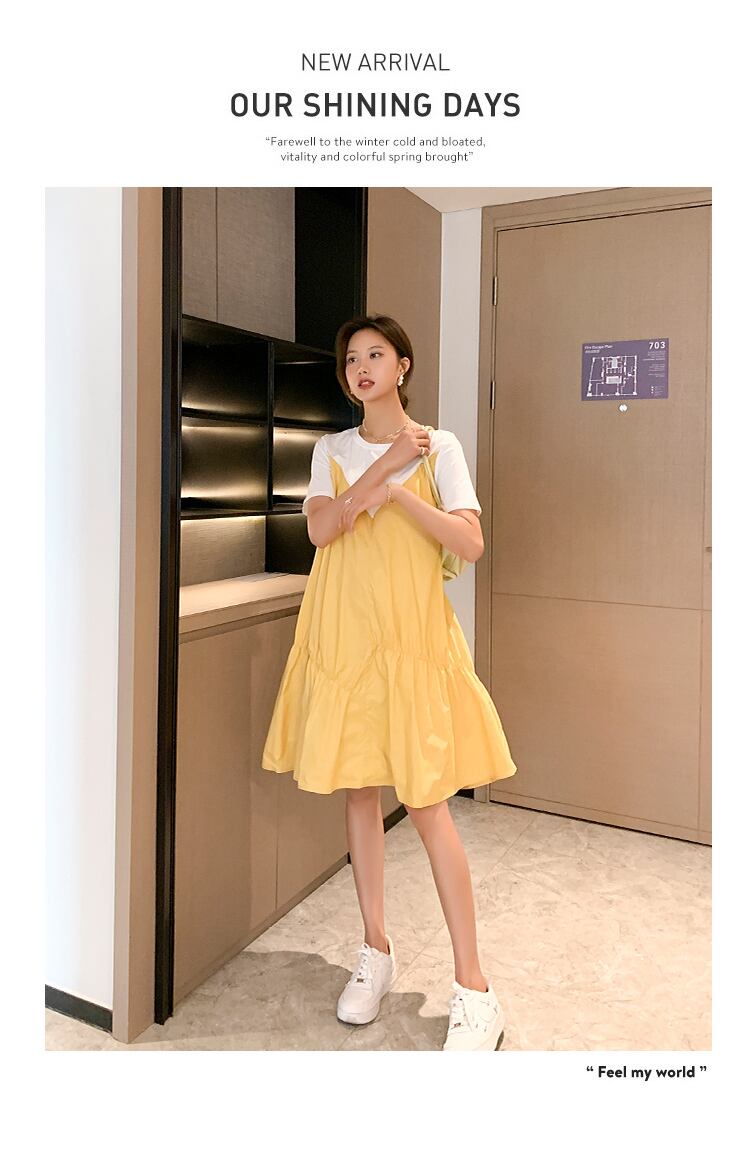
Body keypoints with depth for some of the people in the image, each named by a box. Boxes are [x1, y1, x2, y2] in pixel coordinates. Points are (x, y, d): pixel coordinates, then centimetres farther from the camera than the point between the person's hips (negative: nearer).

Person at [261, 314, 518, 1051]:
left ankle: (473, 989, 9)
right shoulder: (331, 449, 10)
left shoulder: (438, 446, 2)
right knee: (358, 790, 10)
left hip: (411, 635, -3)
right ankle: (376, 950, 29)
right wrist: (387, 464, -11)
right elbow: (320, 529, -8)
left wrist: (396, 490, -16)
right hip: (342, 634, 4)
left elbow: (471, 543, -10)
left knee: (426, 804, -4)